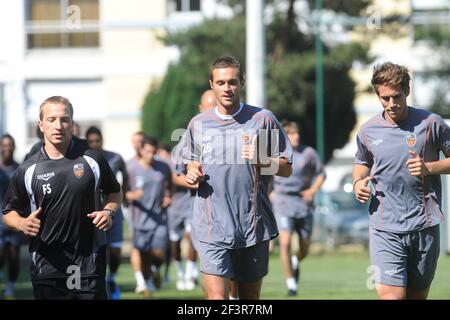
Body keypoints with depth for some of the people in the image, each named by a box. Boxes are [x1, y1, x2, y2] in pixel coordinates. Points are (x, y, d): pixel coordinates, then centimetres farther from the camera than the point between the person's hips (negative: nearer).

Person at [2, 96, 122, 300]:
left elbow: (114, 192, 17)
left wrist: (108, 212, -4)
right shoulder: (27, 170, 2)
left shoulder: (93, 160, 2)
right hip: (46, 266, 1)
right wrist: (22, 224, -10)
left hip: (90, 265, 0)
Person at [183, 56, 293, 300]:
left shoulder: (263, 119, 3)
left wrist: (262, 161, -14)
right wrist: (191, 175, 1)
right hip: (211, 229, 0)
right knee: (216, 296, -13)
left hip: (254, 226, 0)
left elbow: (286, 168, 5)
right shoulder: (198, 124, 9)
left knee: (250, 296, 9)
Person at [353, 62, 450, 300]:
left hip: (424, 226, 0)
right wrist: (358, 182, 4)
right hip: (385, 229, 0)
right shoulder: (368, 131, 6)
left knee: (418, 295, 7)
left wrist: (429, 168, -12)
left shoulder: (430, 124, -1)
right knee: (390, 295, -15)